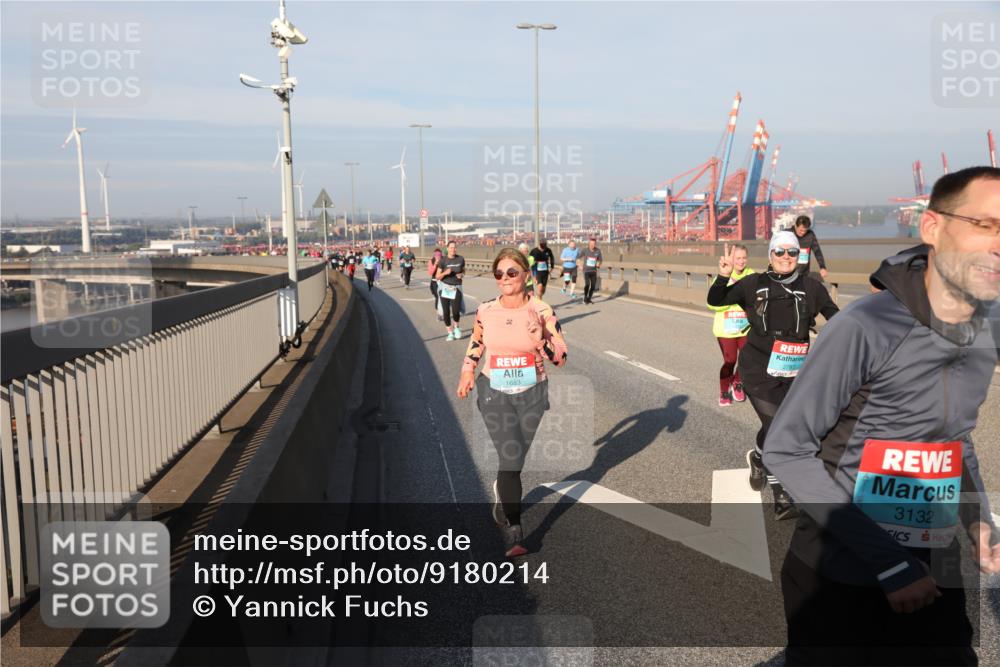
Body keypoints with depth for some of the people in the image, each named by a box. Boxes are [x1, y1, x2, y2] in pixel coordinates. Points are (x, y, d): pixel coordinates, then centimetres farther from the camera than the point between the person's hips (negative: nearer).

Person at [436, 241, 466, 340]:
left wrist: (461, 274, -6)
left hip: (456, 288, 0)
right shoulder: (443, 261, -4)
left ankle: (456, 327, 15)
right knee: (446, 311, 1)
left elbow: (464, 271, 17)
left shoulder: (461, 259, 0)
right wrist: (445, 273, -19)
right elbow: (438, 277, 0)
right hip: (444, 287, 0)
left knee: (456, 311, -17)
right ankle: (450, 333, 18)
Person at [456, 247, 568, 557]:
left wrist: (539, 336, -27)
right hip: (495, 394, -1)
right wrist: (467, 371, 8)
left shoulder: (542, 311, -12)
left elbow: (560, 358, -13)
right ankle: (513, 532, -9)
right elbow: (476, 342, 15)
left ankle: (502, 493, 49)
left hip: (532, 394, 1)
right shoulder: (485, 311, -5)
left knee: (516, 458, 17)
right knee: (511, 457, -14)